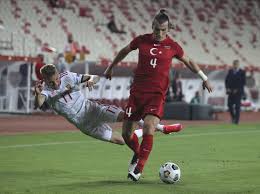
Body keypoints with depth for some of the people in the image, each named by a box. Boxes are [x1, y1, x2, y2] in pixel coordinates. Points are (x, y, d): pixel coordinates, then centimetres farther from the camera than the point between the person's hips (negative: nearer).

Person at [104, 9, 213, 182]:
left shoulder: (173, 46, 0)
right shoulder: (141, 40, 2)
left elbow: (188, 62, 18)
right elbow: (124, 51, 21)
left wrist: (204, 78, 16)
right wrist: (111, 67, 31)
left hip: (157, 94, -2)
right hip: (137, 91, 2)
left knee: (148, 128, -24)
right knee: (126, 133, 2)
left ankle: (138, 168, -13)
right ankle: (138, 153, 35)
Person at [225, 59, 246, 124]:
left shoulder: (242, 72, -3)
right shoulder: (230, 71, 10)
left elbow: (243, 82, -7)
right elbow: (226, 80, 11)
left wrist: (237, 89, -12)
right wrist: (227, 88, -3)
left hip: (238, 91, -4)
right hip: (231, 91, 4)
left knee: (237, 106, -6)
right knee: (230, 105, -3)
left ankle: (237, 120, -1)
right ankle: (233, 117, 18)